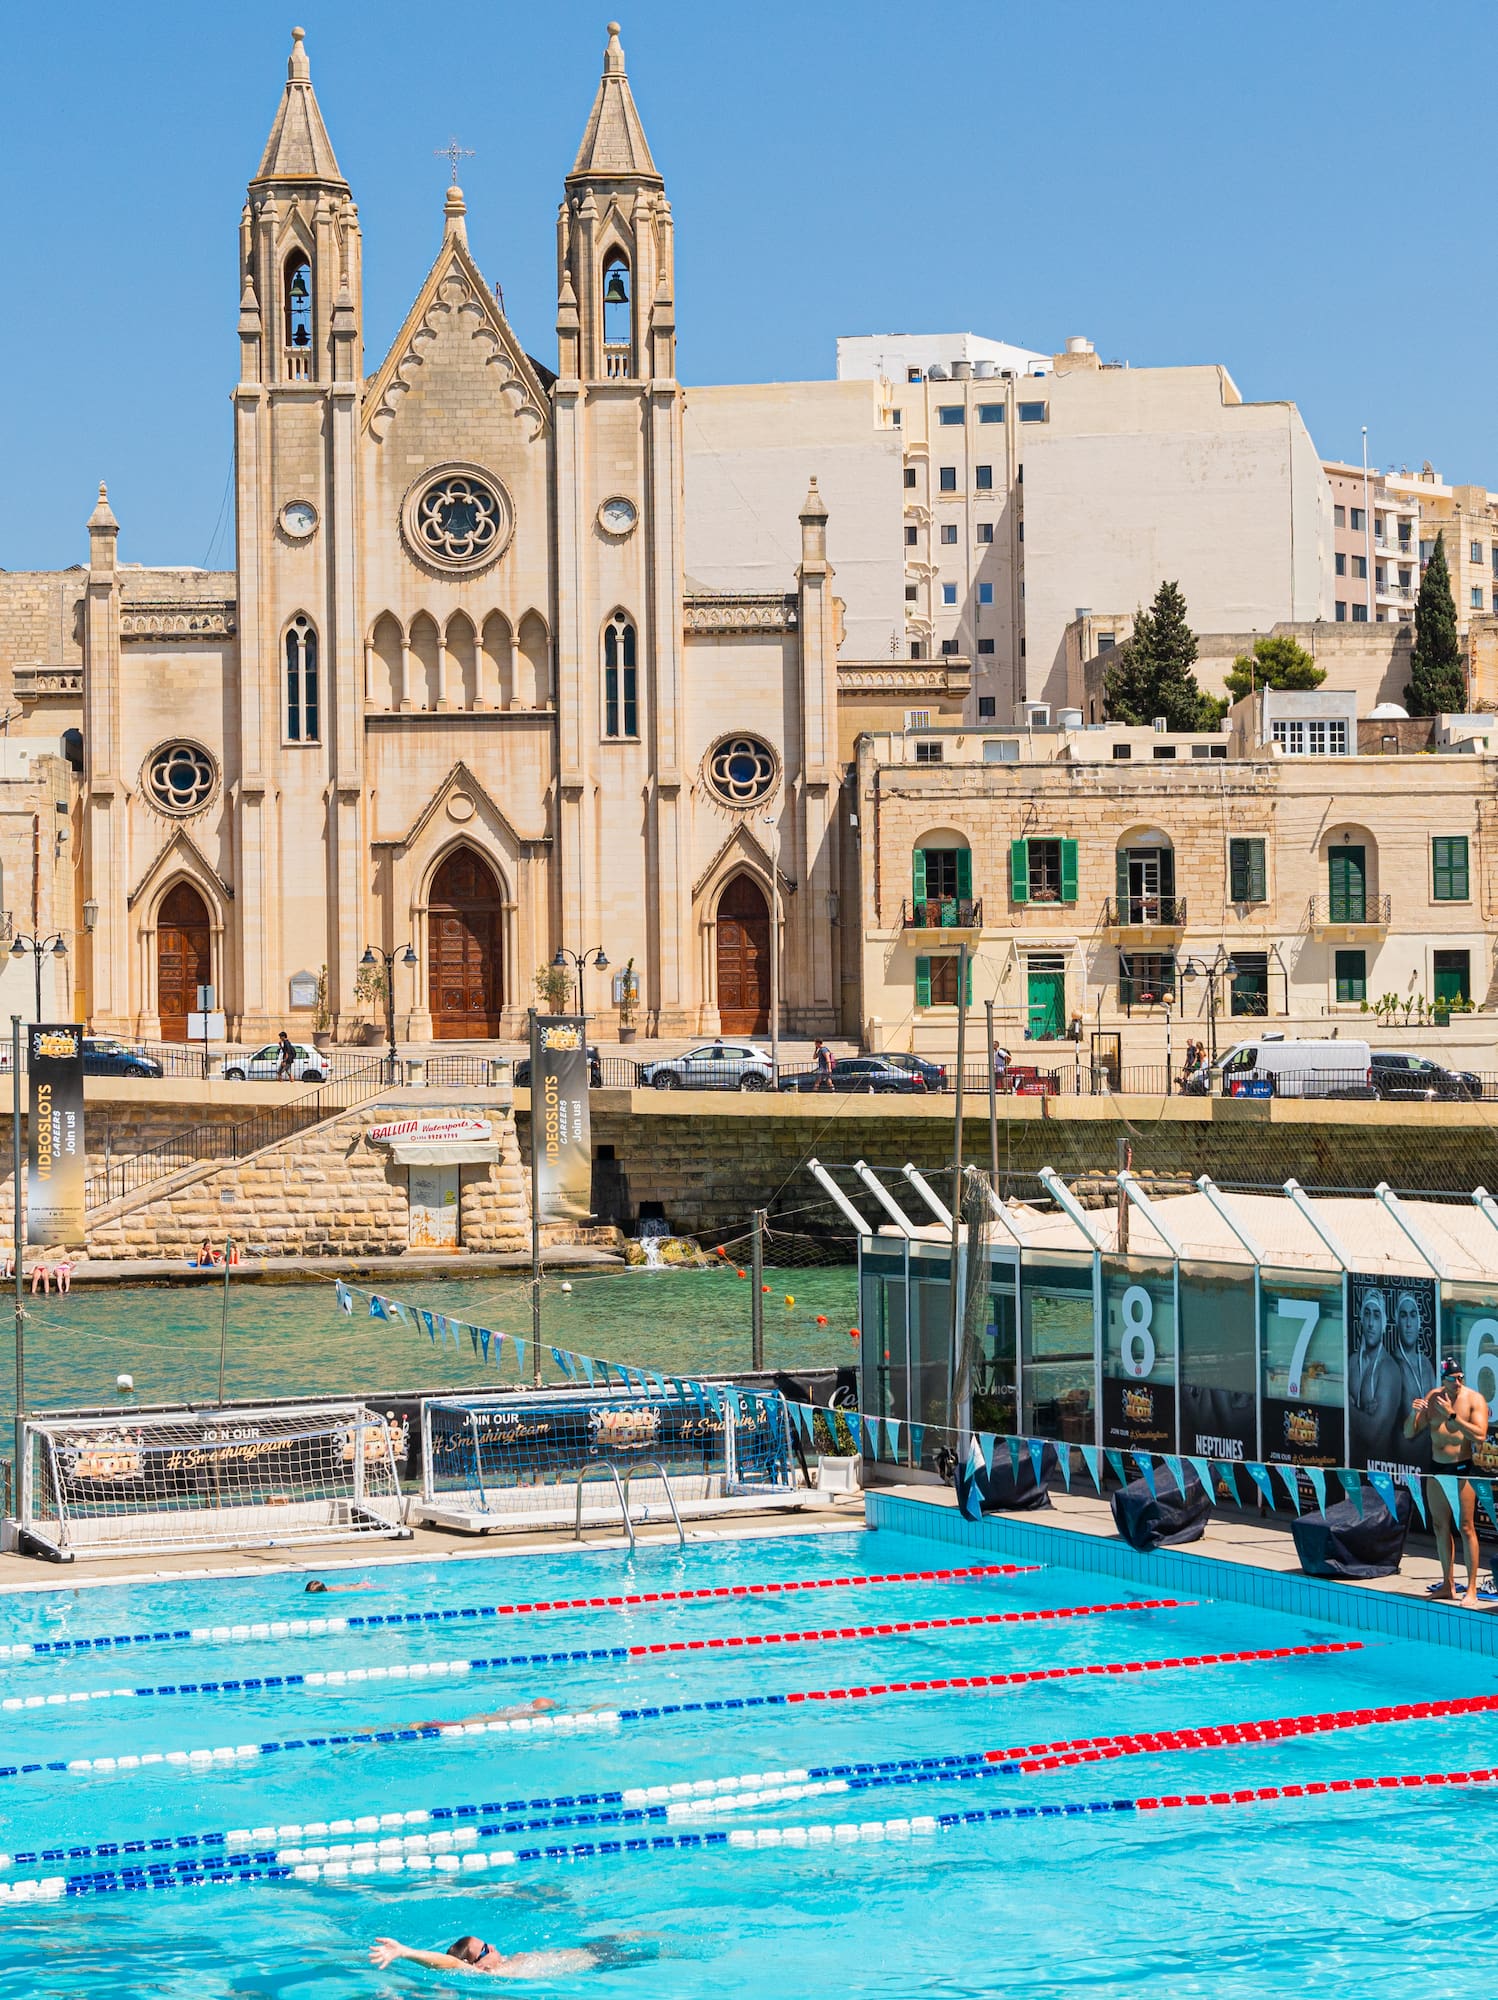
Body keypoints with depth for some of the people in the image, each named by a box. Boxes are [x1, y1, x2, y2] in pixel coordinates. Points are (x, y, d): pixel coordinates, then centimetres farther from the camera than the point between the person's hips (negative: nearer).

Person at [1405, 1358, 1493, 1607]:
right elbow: (1409, 1433, 7)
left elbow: (1480, 1436, -21)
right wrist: (1413, 1413, -13)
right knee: (1440, 1527, 10)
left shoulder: (1474, 1399, -8)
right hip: (1437, 1468, 5)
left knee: (1466, 1528, -7)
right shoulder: (1432, 1398, 5)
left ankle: (1472, 1590, -4)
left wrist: (1452, 1415, -26)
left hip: (1463, 1468, -5)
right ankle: (1448, 1584, 20)